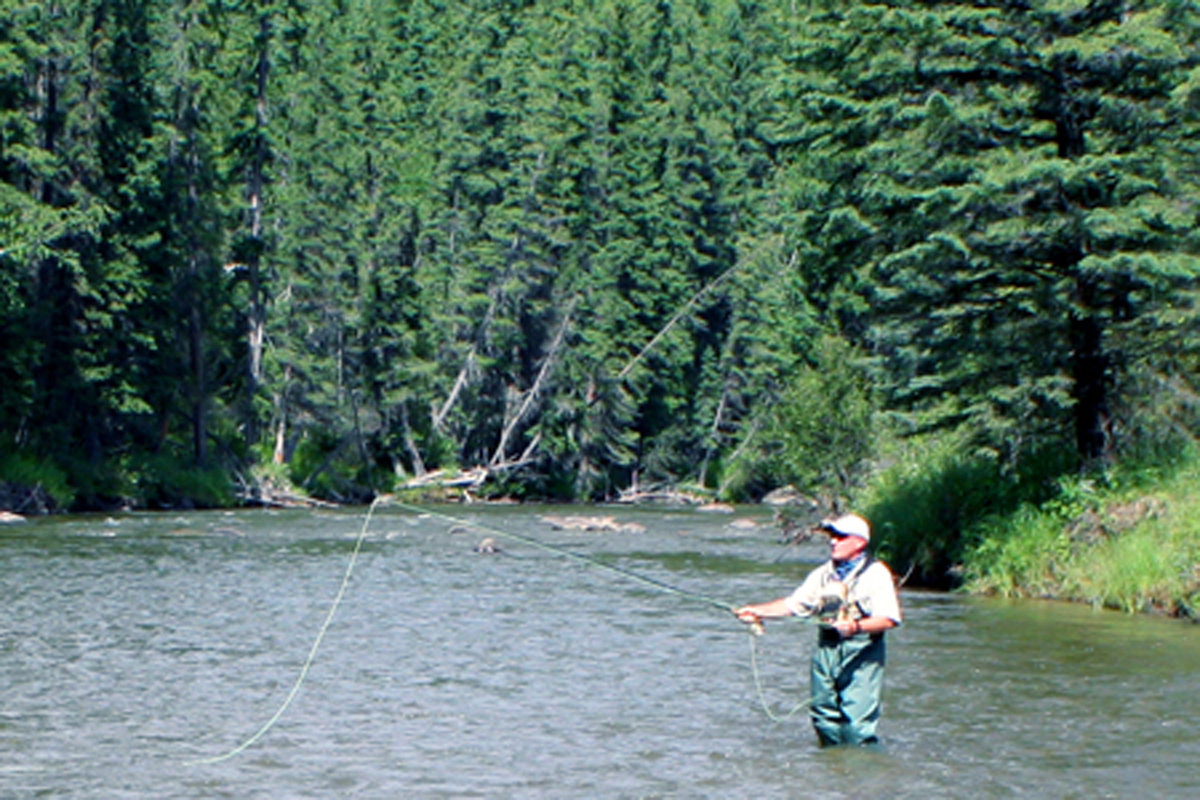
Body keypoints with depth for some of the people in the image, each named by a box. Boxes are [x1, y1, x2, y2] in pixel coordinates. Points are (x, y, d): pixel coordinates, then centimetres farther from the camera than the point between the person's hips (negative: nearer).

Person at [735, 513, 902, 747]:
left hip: (861, 654, -6)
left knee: (857, 722, -12)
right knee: (824, 715, 9)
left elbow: (888, 619, -12)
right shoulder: (824, 574, 16)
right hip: (826, 649, 6)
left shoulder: (876, 574, -3)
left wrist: (856, 626, -27)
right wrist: (758, 611, 7)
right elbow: (793, 603, 18)